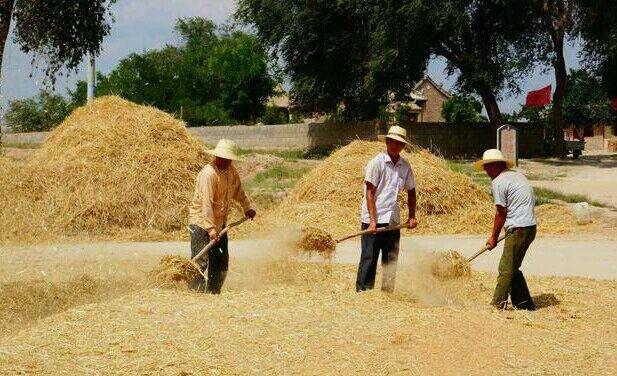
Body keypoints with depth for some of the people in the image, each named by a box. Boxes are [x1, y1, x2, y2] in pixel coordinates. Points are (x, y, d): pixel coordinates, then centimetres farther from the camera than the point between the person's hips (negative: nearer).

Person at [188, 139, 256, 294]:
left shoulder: (231, 171, 4)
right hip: (202, 223, -8)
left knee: (221, 262, 10)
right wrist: (211, 229, -33)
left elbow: (237, 191, 26)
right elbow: (206, 204, -29)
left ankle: (214, 293, 20)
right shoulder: (208, 174, -22)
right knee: (202, 262, -13)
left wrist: (247, 208, 28)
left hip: (220, 223, 8)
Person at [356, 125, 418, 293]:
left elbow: (411, 191, 20)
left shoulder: (405, 166, 9)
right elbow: (370, 193, -10)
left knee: (391, 260, 9)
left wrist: (412, 216, 9)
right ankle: (363, 291, 0)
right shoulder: (377, 162, -7)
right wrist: (373, 220, -17)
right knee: (369, 259, -4)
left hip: (393, 221, 5)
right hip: (373, 220, -5)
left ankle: (388, 292, 17)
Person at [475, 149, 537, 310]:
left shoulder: (498, 182, -8)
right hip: (531, 226, 9)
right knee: (512, 267, 15)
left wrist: (494, 237, 5)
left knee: (506, 268, -4)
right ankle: (524, 303, 17)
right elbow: (533, 201, 21)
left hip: (518, 229, -9)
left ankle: (498, 303, -2)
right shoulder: (518, 175, 18)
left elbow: (501, 213, -6)